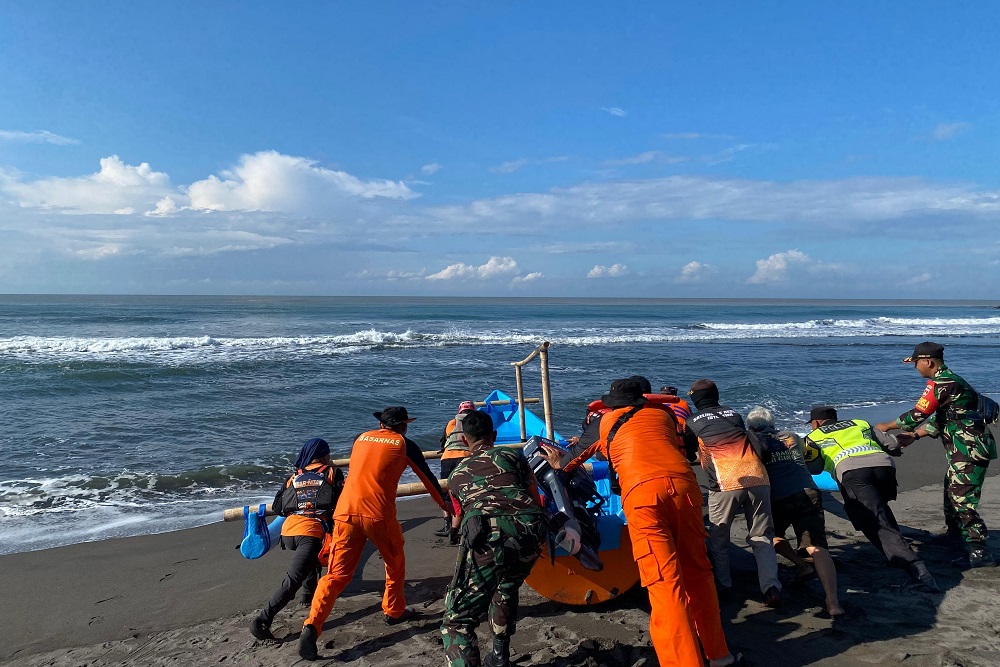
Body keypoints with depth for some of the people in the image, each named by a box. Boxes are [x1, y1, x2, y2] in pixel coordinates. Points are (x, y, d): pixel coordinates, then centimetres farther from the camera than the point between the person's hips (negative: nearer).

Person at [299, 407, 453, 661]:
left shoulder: (361, 438, 19)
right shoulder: (404, 444, 10)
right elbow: (426, 475, 22)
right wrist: (443, 502, 37)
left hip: (346, 511, 3)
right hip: (378, 514, -3)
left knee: (337, 574, 4)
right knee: (395, 562, 23)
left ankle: (311, 626, -10)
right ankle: (394, 611, 35)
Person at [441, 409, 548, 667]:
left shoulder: (457, 474, 31)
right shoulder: (512, 455, 28)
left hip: (488, 534, -2)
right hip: (531, 531, 3)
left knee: (457, 621, 4)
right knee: (506, 590, 33)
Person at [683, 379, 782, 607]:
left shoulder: (694, 422, 11)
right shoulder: (734, 414, 21)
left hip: (725, 483, -3)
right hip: (757, 477, 3)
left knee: (718, 537, 15)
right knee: (762, 537, 11)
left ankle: (722, 584, 16)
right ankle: (771, 587, -2)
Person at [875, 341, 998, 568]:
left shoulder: (940, 383, -17)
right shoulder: (950, 380, 16)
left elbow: (918, 415, -15)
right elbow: (940, 420, 20)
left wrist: (887, 426, -1)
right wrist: (913, 436, 16)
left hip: (969, 450, -11)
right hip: (968, 449, 11)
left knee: (962, 501, -9)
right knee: (953, 495, 20)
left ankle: (979, 552, -6)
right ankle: (956, 539, 35)